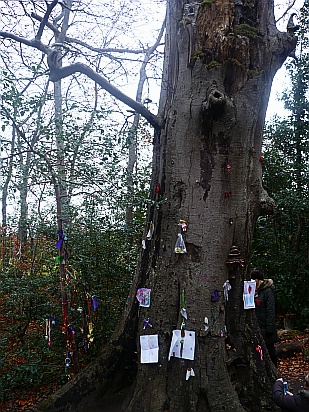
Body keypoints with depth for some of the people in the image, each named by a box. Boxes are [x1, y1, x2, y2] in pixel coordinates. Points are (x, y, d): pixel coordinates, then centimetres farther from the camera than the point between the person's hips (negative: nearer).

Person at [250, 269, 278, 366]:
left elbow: (271, 310, -13)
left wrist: (269, 328, -17)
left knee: (270, 350, 6)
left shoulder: (267, 291, -11)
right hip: (255, 327, 7)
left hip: (265, 327, -7)